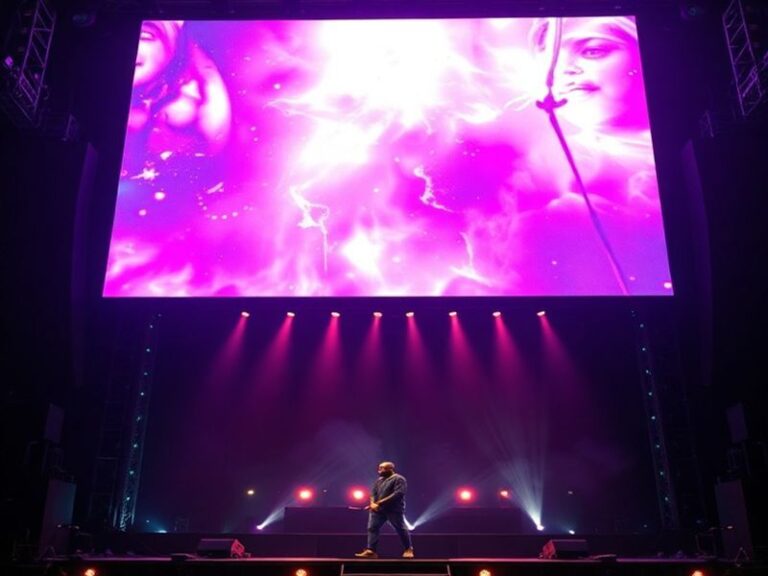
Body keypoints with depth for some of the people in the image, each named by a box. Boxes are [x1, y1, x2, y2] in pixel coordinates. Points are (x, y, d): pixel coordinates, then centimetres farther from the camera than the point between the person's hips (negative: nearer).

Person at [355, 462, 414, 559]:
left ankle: (408, 549, 16)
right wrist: (372, 503, -8)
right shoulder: (379, 480, 18)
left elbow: (398, 493, -18)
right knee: (372, 528, -2)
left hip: (394, 510, -6)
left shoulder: (399, 479, -7)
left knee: (401, 529, 0)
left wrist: (381, 502, -20)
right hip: (378, 510, 7)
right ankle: (371, 551, -2)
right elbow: (373, 492, 14)